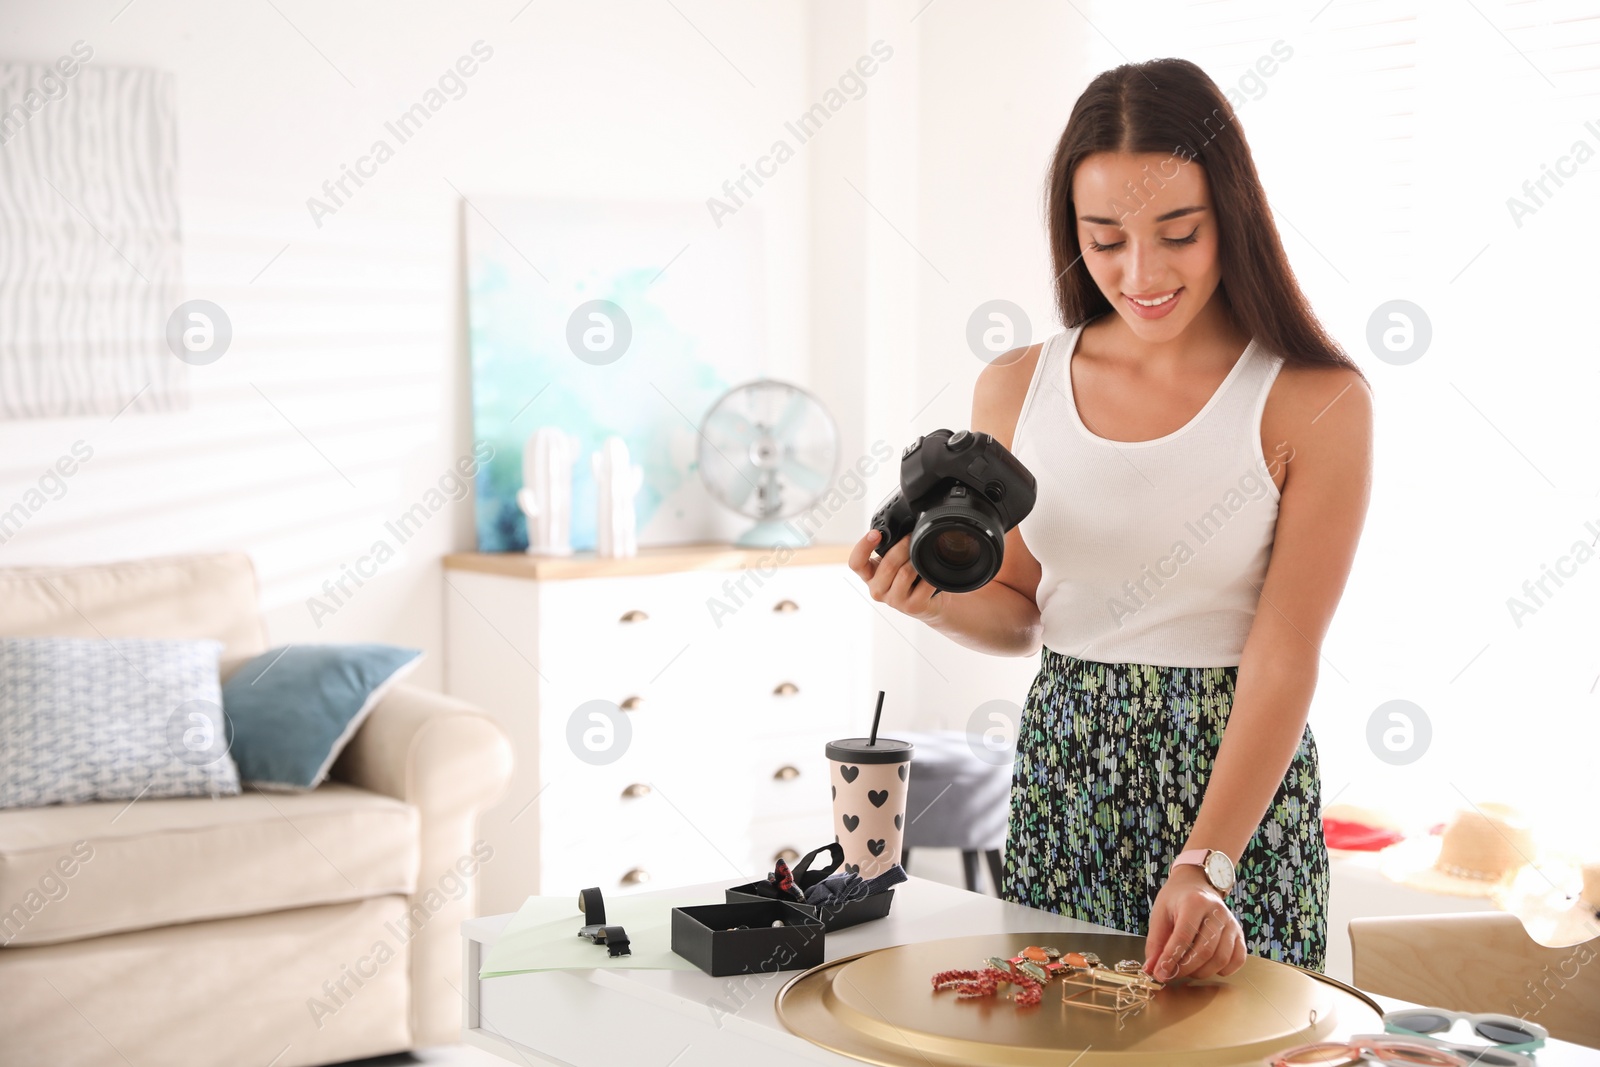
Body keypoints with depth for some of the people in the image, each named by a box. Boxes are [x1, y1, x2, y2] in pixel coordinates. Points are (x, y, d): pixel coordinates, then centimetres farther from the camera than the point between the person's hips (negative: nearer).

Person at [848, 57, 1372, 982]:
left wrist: (1205, 867, -23)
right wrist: (939, 601, -13)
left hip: (1239, 777, -3)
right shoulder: (1018, 388, 1)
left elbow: (1285, 659, -14)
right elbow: (1019, 616, 9)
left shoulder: (1315, 402, -11)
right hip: (1066, 768, 3)